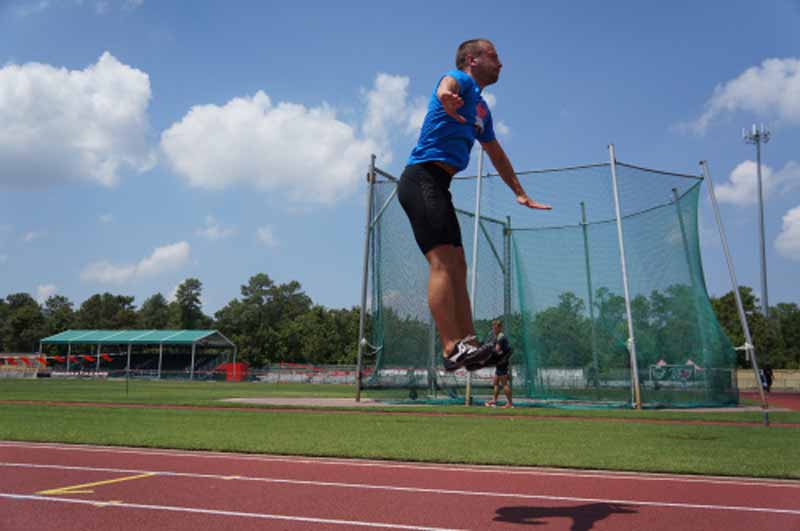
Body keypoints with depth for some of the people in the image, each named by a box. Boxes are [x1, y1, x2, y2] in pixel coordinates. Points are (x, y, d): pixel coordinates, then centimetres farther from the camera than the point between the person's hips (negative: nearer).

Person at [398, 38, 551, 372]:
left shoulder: (482, 110, 26)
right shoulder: (461, 80, 1)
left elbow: (497, 156, 38)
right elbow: (447, 84, -26)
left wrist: (520, 193, 42)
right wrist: (446, 96, -51)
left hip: (437, 187, 10)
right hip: (422, 178, -10)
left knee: (457, 267, 5)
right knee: (442, 262, -19)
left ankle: (468, 343, 7)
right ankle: (452, 348, -24)